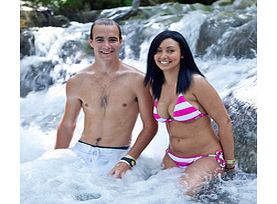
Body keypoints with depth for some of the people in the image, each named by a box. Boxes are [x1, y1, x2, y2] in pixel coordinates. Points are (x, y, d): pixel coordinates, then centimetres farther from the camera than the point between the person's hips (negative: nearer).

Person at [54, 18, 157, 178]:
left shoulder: (137, 80, -6)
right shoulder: (76, 82, 4)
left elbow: (150, 126, -3)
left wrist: (128, 160, -13)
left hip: (115, 158, -2)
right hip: (80, 153, 3)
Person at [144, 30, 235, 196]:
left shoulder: (195, 83, -19)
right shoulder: (154, 85, 1)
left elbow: (225, 122, -14)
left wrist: (230, 164, -7)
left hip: (206, 159, -6)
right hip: (172, 159, 6)